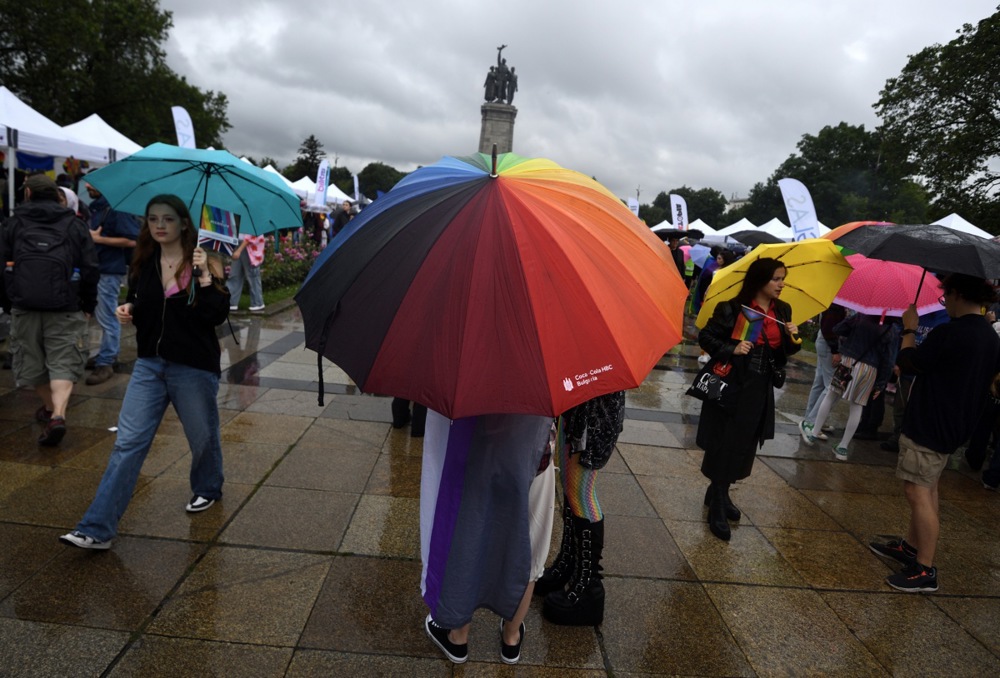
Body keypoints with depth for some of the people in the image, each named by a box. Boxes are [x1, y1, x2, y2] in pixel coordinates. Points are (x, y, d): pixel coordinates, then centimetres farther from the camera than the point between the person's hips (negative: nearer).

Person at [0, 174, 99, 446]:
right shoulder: (75, 225, 5)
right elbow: (90, 268, 2)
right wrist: (88, 305, 9)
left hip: (24, 305, 1)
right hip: (65, 307, -1)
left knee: (32, 360, 18)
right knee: (63, 362, -1)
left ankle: (50, 407, 32)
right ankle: (58, 414, -19)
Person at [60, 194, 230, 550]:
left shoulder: (203, 263, -9)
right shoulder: (144, 264, 5)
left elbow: (218, 316, -18)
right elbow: (139, 307, 19)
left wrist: (205, 277, -26)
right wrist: (127, 311, -3)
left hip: (194, 367, -4)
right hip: (150, 364, 4)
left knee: (202, 436, 14)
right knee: (127, 444, -2)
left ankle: (207, 489, 43)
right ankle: (97, 529, 0)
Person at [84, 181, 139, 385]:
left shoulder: (116, 208, -14)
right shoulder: (95, 207, 13)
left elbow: (132, 240, -21)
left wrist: (99, 239, -19)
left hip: (110, 270, -9)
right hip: (97, 268, 9)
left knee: (106, 317, -5)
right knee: (106, 316, 16)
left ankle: (105, 363, 1)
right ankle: (109, 354, 27)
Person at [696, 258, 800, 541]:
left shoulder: (783, 311, 6)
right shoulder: (733, 309, -12)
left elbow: (783, 353, 11)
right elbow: (706, 336, -7)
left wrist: (791, 337, -9)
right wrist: (731, 350, -22)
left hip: (760, 390, 6)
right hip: (731, 385, -6)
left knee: (744, 446, 13)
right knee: (725, 445, -3)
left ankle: (718, 492, 33)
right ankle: (717, 509, 8)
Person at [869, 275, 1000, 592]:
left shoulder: (947, 333, -22)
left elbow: (907, 361, -13)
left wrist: (909, 329, 2)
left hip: (927, 425, -10)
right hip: (953, 426, 10)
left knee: (918, 492, -4)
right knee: (926, 489, 19)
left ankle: (926, 570, 1)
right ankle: (910, 546, 32)